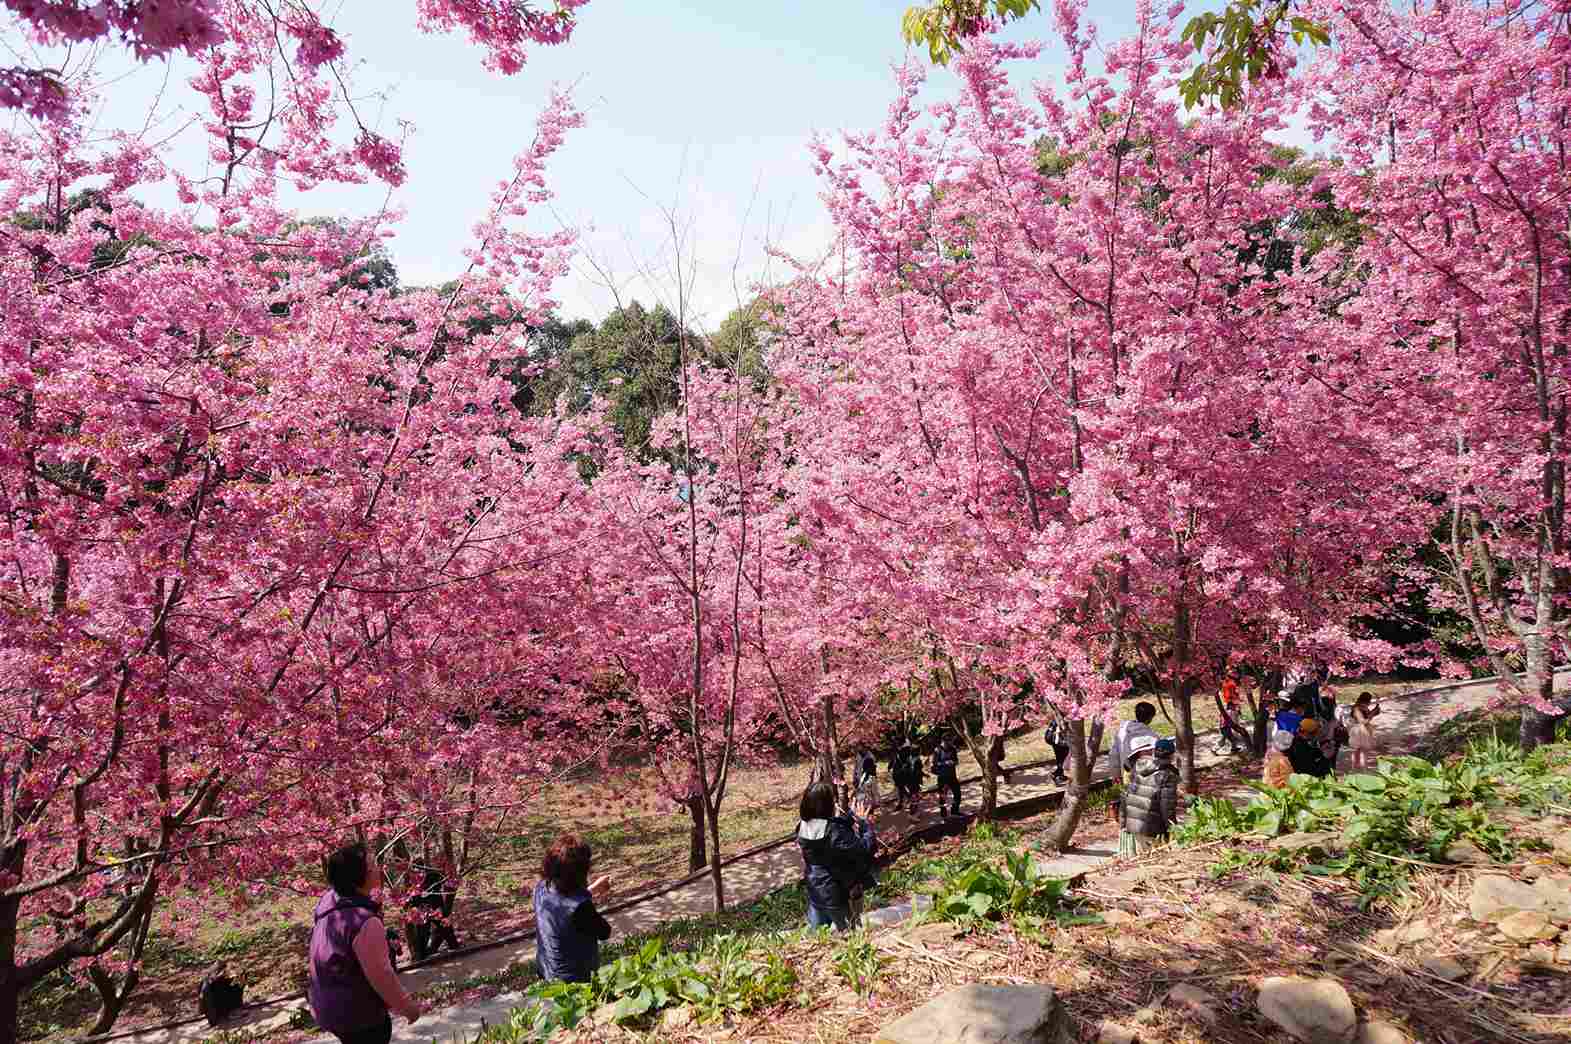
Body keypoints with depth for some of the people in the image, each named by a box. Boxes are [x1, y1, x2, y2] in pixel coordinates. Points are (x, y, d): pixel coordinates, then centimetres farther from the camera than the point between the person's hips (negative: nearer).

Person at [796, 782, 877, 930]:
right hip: (839, 893, -6)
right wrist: (864, 821, -17)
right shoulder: (835, 833, -32)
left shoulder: (804, 827, -10)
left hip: (814, 890, 6)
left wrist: (851, 814, 4)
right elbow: (866, 848, -29)